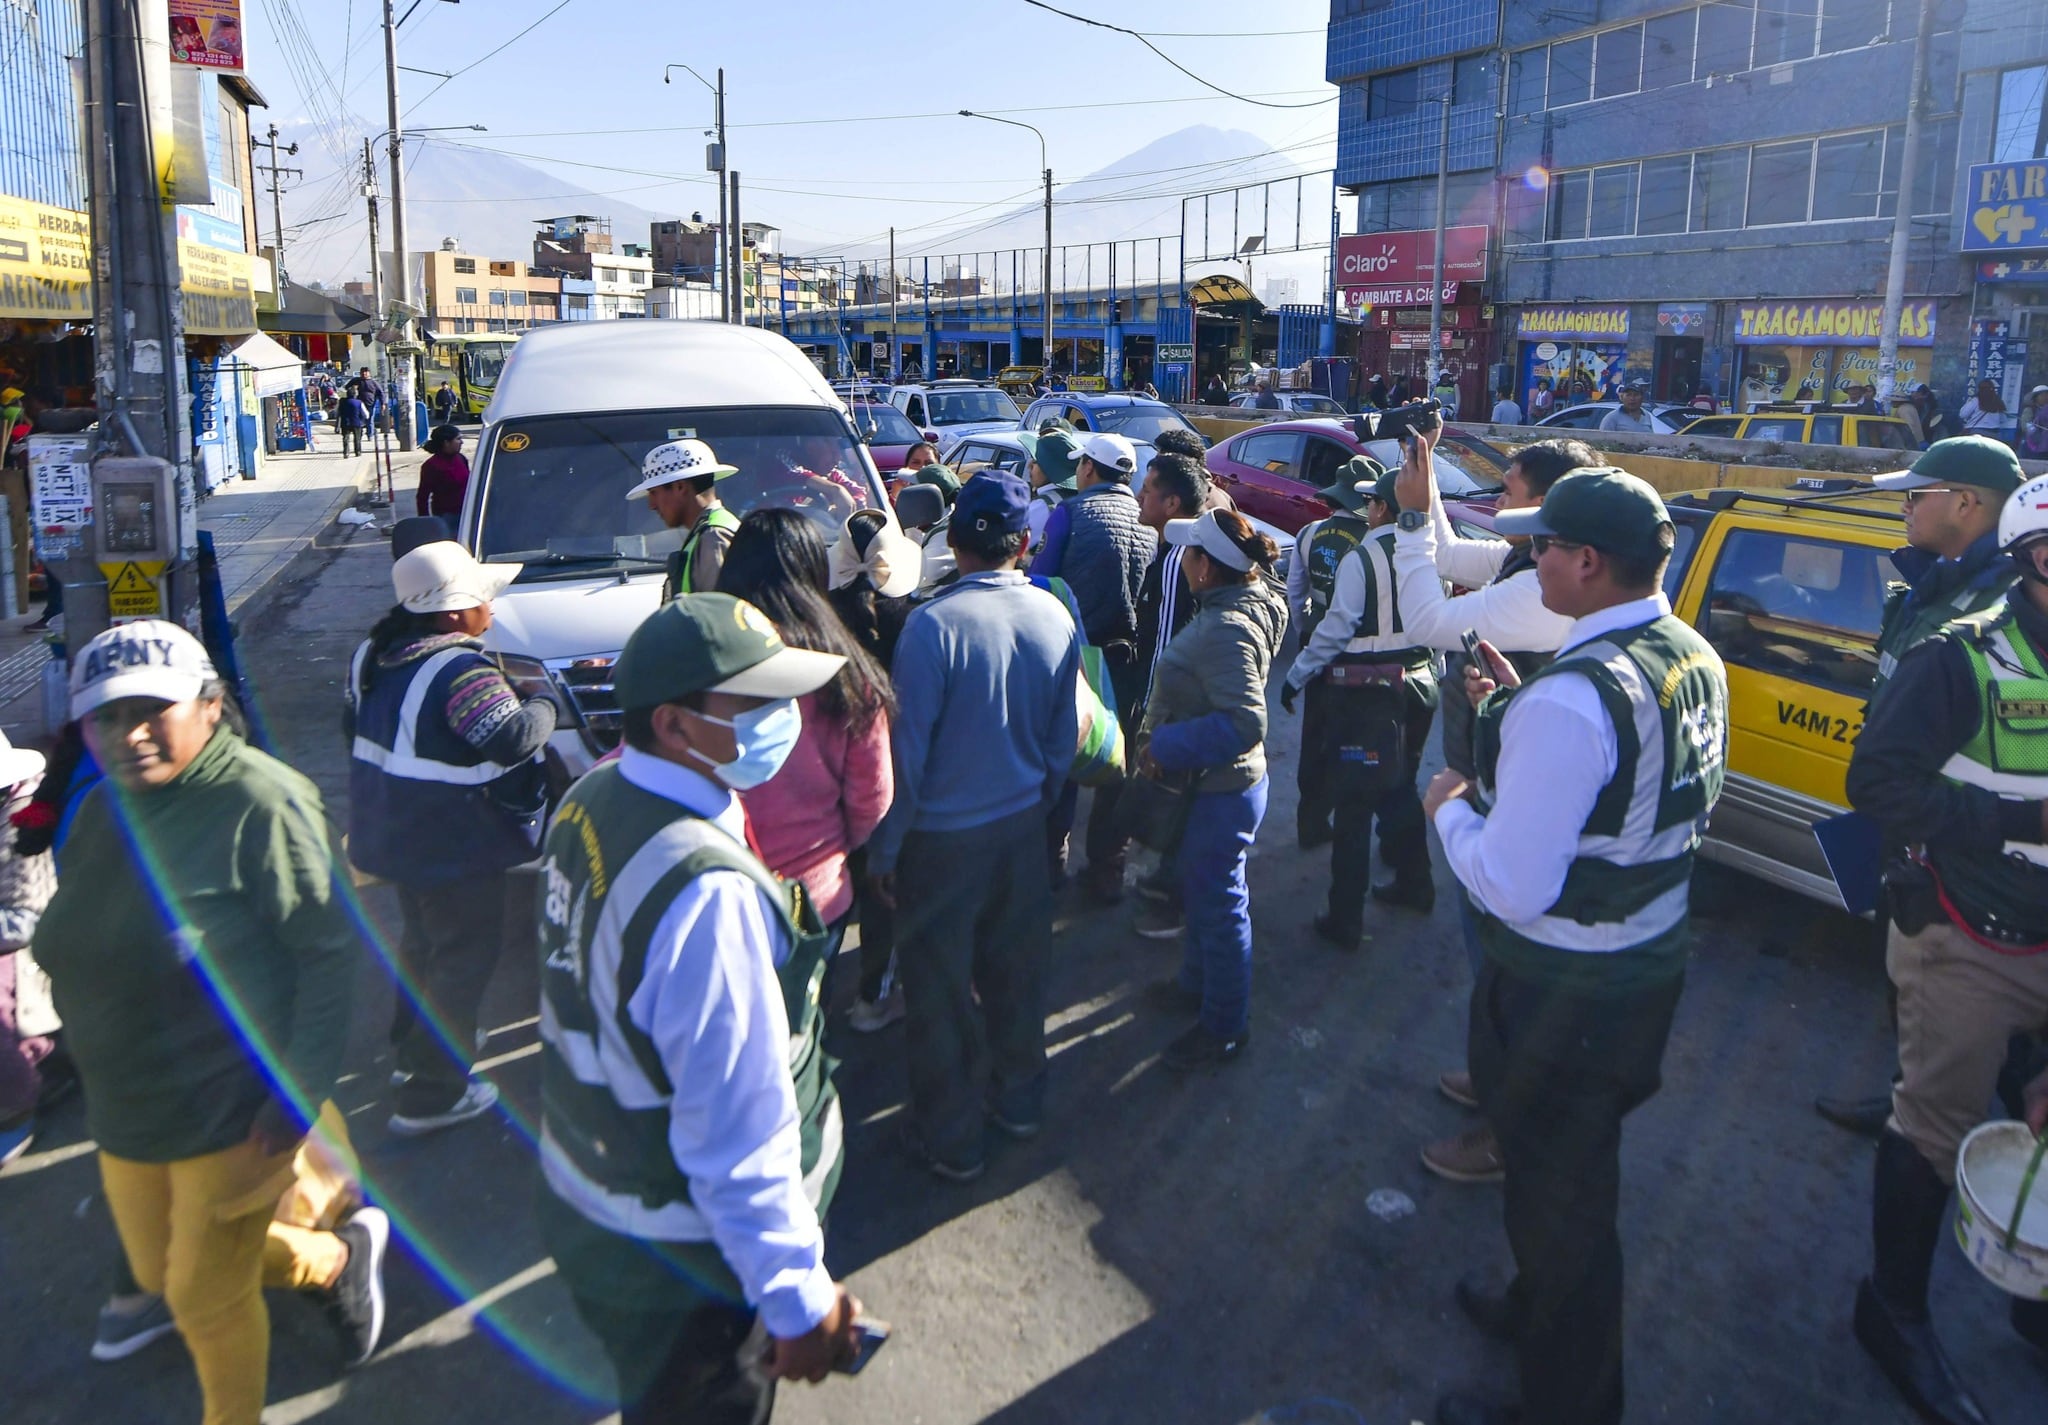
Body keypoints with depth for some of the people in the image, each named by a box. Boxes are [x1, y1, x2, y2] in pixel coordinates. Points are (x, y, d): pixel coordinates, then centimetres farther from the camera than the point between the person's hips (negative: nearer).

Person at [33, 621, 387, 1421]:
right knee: (158, 1273, 23)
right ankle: (342, 1256, 44)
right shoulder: (103, 811, 2)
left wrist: (302, 1091, -23)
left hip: (235, 1112, -8)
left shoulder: (258, 804, -22)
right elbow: (82, 954, 12)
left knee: (206, 1299, 9)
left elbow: (329, 950, -22)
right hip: (126, 1117, 8)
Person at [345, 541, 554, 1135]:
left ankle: (414, 1045, 45)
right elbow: (512, 738, -35)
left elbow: (353, 721, 16)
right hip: (453, 847, -9)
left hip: (395, 834, 9)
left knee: (422, 940, 27)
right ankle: (432, 1094, 8)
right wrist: (542, 706, -16)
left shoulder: (374, 654, 3)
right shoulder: (459, 670, -27)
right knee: (465, 956, 3)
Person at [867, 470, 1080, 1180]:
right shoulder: (1057, 617, -5)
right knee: (1016, 968, 21)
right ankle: (1018, 1098, 41)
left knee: (941, 987, 10)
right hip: (1022, 826, 5)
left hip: (942, 836, -5)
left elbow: (907, 751, -18)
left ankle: (950, 1139, 25)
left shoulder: (933, 624, -22)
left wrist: (882, 850, -6)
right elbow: (1064, 739, 5)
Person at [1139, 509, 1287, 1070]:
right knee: (1200, 888, 26)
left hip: (1221, 791, -10)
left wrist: (1164, 747, -27)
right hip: (1212, 783, 10)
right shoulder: (1246, 601, 2)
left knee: (1217, 901, 6)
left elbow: (1244, 722, -36)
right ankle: (1197, 984, 47)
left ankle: (1224, 1027, 24)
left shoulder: (1226, 629, -29)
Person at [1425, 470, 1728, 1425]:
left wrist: (1449, 810, -12)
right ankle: (1539, 1312, 53)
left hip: (1564, 992, -9)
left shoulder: (1569, 700, -31)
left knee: (1556, 1195, 11)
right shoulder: (1696, 660, -1)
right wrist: (1520, 708, 7)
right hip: (1653, 956, 9)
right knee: (1583, 1167, 28)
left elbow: (1514, 887, -29)